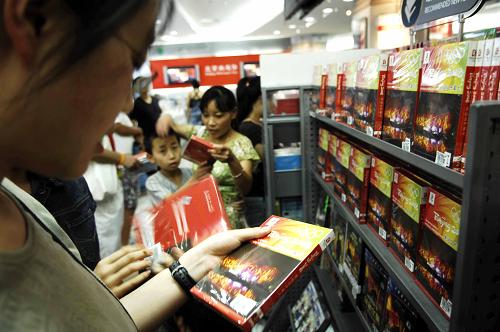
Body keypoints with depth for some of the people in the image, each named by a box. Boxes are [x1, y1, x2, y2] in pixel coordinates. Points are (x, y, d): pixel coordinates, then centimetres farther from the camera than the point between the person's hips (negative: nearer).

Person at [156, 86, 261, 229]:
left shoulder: (241, 144, -11)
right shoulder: (200, 133, 3)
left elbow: (245, 188, -21)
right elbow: (173, 127, 17)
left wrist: (232, 161, -39)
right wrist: (166, 118, -5)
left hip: (227, 218, -4)